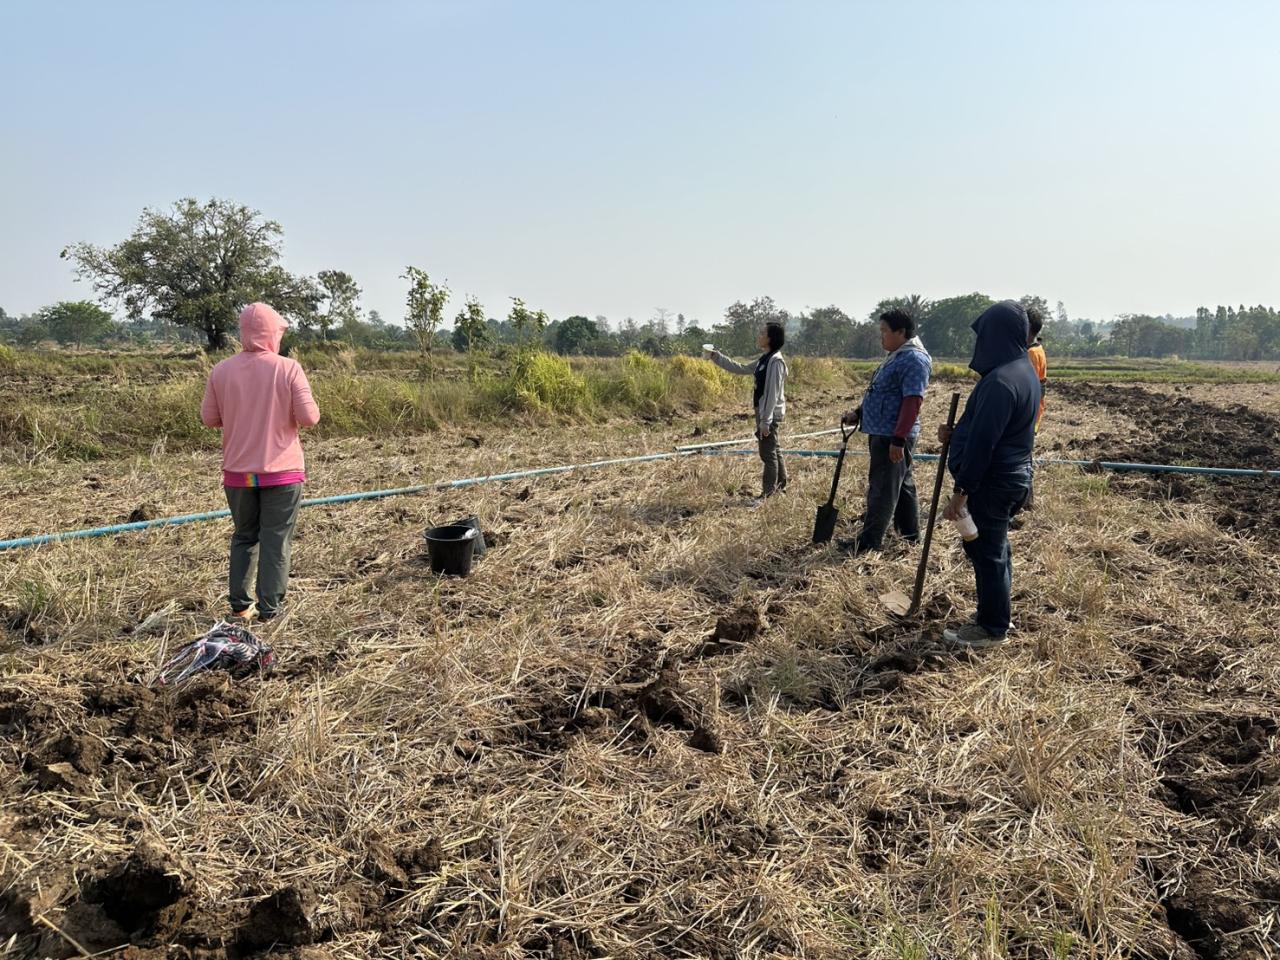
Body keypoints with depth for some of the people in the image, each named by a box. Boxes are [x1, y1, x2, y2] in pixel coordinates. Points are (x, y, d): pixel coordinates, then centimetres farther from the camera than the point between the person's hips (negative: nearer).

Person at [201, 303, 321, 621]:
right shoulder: (288, 369, -11)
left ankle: (240, 604, 21)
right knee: (276, 541, 6)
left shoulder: (221, 370, -2)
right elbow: (309, 417, -13)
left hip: (238, 472, 3)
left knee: (244, 537, 19)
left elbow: (209, 418, 2)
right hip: (282, 471, -3)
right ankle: (269, 608, 8)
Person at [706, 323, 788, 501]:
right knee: (773, 451, 18)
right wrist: (716, 357, 15)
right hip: (764, 412, 9)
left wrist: (766, 420, -22)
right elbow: (741, 369, 19)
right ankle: (780, 485, 31)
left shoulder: (776, 361, -19)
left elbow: (773, 393, -21)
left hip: (771, 414, -9)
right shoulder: (764, 359, 10)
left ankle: (768, 494, 4)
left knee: (768, 453, -3)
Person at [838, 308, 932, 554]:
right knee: (902, 485, 17)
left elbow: (912, 402, -23)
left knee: (883, 488, -6)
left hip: (892, 436, -10)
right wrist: (858, 413, 13)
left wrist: (898, 439, -27)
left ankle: (869, 541, -3)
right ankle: (910, 535, 27)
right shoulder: (897, 356, 16)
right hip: (882, 433, 10)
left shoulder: (914, 359, -16)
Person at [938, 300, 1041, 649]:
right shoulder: (1025, 370, 8)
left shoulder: (1000, 380, -24)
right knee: (996, 549, 20)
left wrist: (961, 491, -21)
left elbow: (982, 442, -25)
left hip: (992, 480, -10)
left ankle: (991, 628, 15)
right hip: (1014, 474, 10)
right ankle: (994, 617, 33)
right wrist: (956, 431, 12)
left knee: (987, 553, 3)